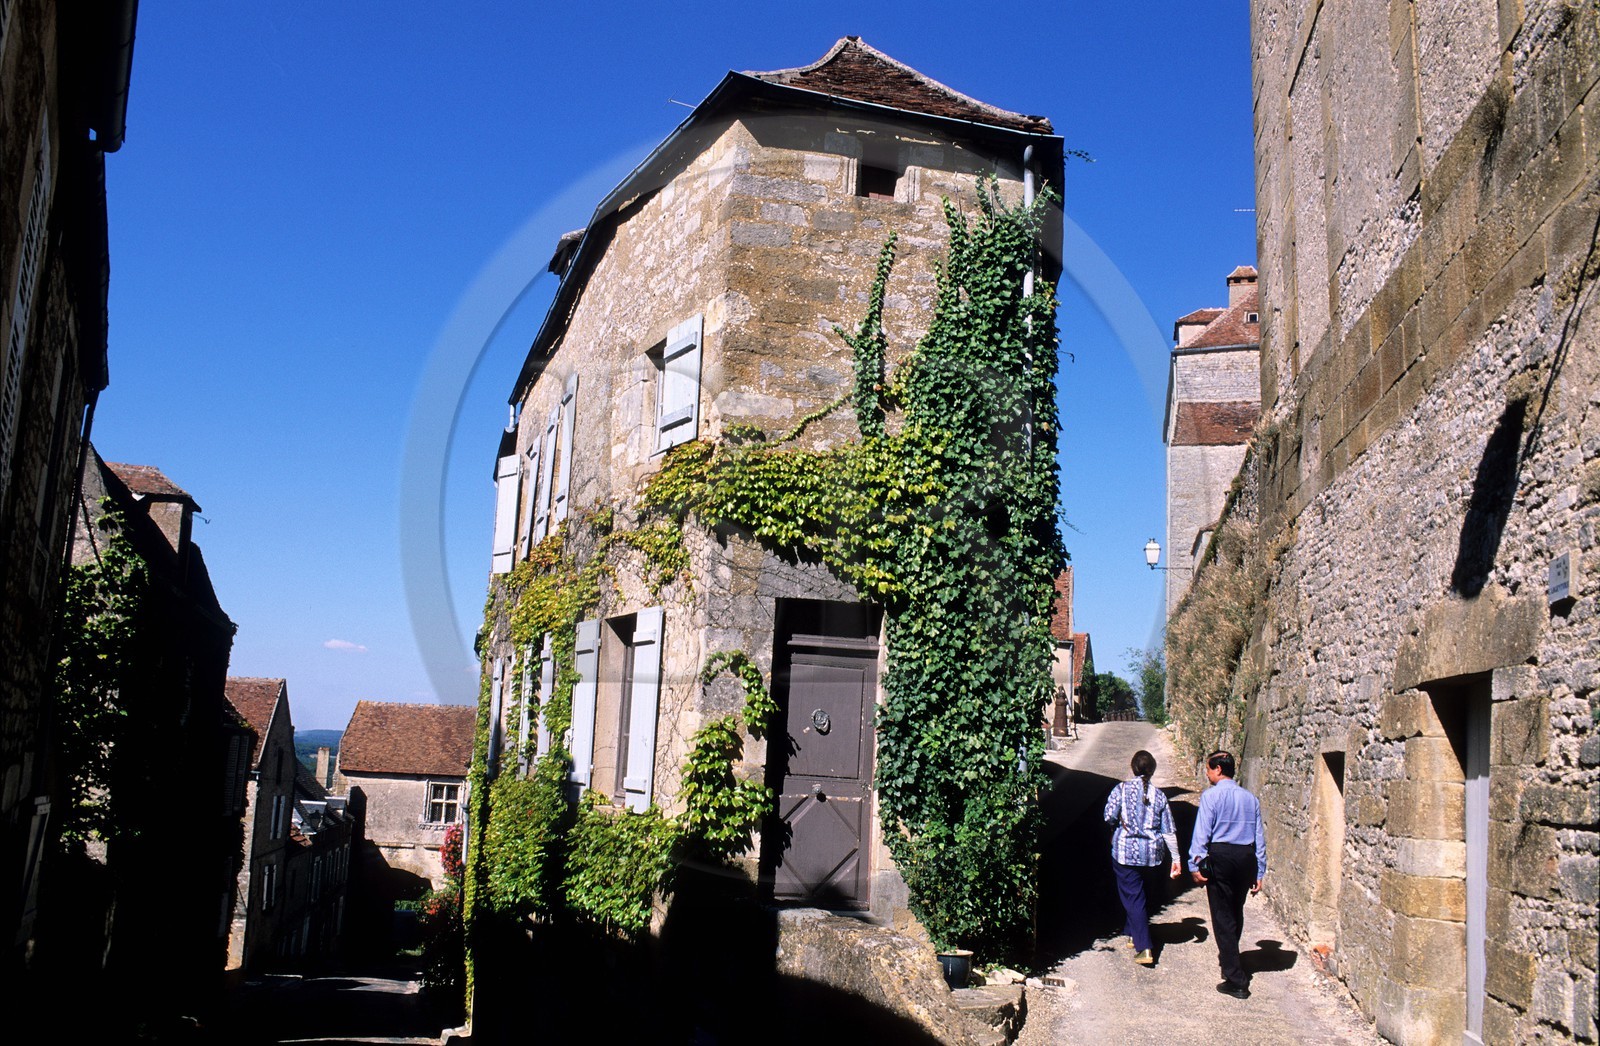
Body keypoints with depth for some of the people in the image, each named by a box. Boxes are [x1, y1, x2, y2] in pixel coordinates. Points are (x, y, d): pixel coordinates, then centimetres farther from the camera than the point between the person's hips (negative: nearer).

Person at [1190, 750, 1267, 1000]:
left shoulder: (1211, 796, -7)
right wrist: (1259, 872, 16)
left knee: (1223, 916, -1)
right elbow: (1260, 837, 11)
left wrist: (1195, 864, -6)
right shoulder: (1250, 798, 9)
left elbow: (1202, 831, -10)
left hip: (1220, 856, -5)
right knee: (1236, 913, 22)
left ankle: (1236, 980, -4)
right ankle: (1228, 958, 43)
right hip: (1247, 857, 6)